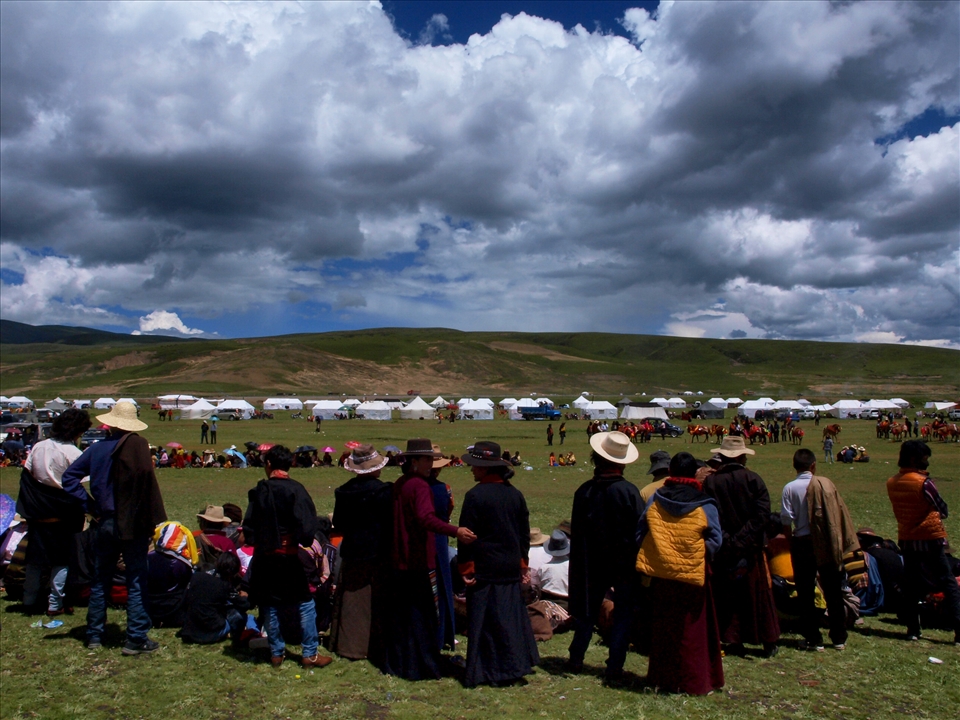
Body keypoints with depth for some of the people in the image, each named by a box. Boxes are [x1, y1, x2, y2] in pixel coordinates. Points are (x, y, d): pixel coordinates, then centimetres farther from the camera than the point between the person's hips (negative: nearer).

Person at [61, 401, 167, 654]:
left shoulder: (97, 448, 4)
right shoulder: (137, 446, -13)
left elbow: (69, 477, 9)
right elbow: (147, 483, -21)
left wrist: (90, 505, 7)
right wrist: (153, 520, -14)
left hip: (105, 524, 5)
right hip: (132, 524, -5)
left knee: (100, 580, 17)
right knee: (136, 582, 3)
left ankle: (94, 635, 27)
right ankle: (136, 639, 6)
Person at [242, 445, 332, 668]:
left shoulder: (259, 490, 0)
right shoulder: (295, 489, -11)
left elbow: (249, 525, 3)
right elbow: (305, 524, -17)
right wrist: (306, 541, -1)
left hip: (263, 556, 4)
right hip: (287, 556, -4)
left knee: (269, 606, 14)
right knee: (305, 604, 5)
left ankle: (276, 653, 21)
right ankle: (310, 654, 5)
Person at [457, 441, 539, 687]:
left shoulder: (475, 495, -14)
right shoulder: (515, 494, 5)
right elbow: (525, 533, 11)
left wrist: (465, 568, -5)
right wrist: (522, 563, 18)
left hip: (483, 569, -6)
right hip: (510, 569, 6)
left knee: (482, 620, 3)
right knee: (511, 615, 14)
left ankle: (482, 673, 11)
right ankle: (515, 665, 21)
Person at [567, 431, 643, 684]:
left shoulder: (584, 491, -6)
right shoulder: (629, 490, -17)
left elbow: (576, 531, 2)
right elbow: (639, 529, -13)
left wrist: (581, 564, 12)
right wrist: (638, 560, -2)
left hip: (593, 563, 4)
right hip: (624, 561, -3)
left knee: (588, 611, 18)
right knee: (623, 614, 8)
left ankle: (576, 660, 27)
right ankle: (614, 668, 9)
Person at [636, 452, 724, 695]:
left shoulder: (654, 501, -1)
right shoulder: (705, 506, -7)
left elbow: (639, 534, 1)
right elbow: (715, 540, -11)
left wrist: (651, 559, 10)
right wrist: (701, 557, 5)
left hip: (660, 574, 2)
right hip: (692, 575, -2)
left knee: (662, 627, 14)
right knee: (692, 629, 9)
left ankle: (663, 678, 24)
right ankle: (695, 682, 15)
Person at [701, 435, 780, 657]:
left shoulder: (710, 482, -5)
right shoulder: (753, 479, -6)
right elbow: (762, 513, -12)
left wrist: (727, 541, -4)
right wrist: (744, 539, -11)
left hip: (723, 550, 0)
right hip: (751, 548, 0)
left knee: (727, 596, 10)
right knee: (758, 594, 11)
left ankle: (734, 640, 14)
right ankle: (769, 642, 18)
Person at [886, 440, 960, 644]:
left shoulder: (891, 483, 2)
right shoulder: (923, 482, -16)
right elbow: (943, 509, -6)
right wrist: (941, 511, 15)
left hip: (906, 540, 5)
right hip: (930, 539, -5)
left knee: (912, 586, 10)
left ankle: (912, 629, 12)